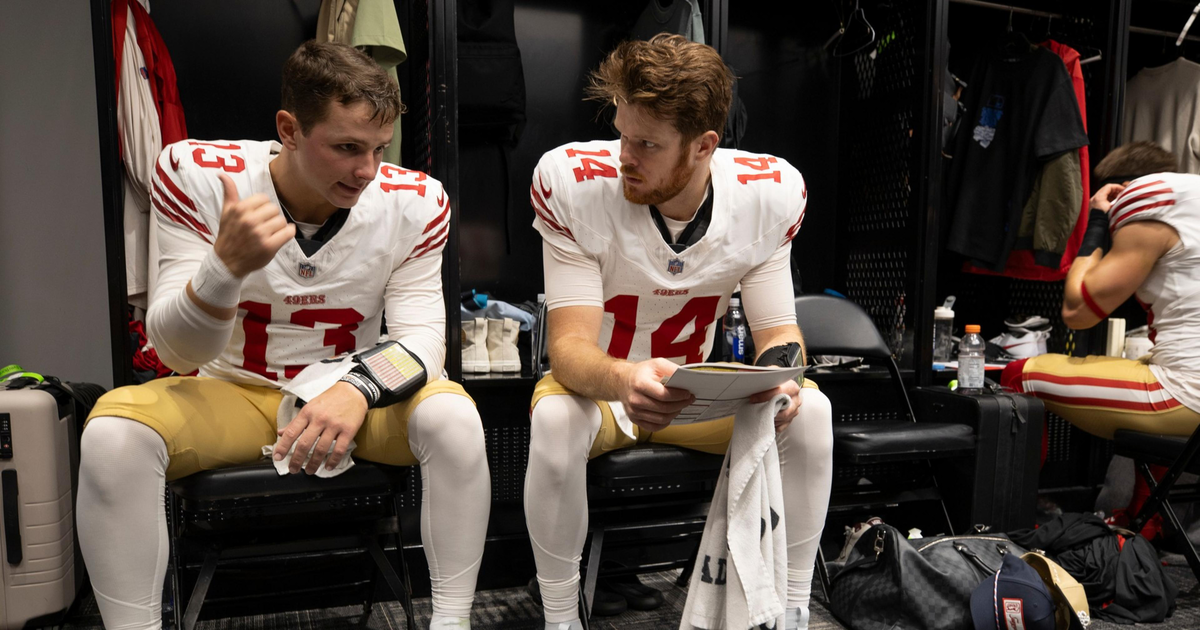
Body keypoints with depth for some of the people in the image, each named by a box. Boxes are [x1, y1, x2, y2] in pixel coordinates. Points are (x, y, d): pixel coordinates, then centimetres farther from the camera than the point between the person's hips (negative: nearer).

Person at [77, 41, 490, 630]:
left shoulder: (412, 201, -13)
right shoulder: (197, 175, -14)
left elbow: (422, 334, -14)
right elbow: (179, 353, -16)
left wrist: (358, 389, -38)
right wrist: (226, 266, -39)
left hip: (355, 400, 0)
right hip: (233, 394, 1)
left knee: (453, 416, -29)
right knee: (113, 430, -27)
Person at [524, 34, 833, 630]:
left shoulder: (769, 193, -15)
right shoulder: (574, 181, -23)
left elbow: (779, 331, -8)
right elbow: (569, 346, -26)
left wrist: (780, 377, -33)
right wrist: (623, 381, -49)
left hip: (701, 389, 3)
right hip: (597, 384, -2)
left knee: (810, 411, -23)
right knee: (554, 419, -35)